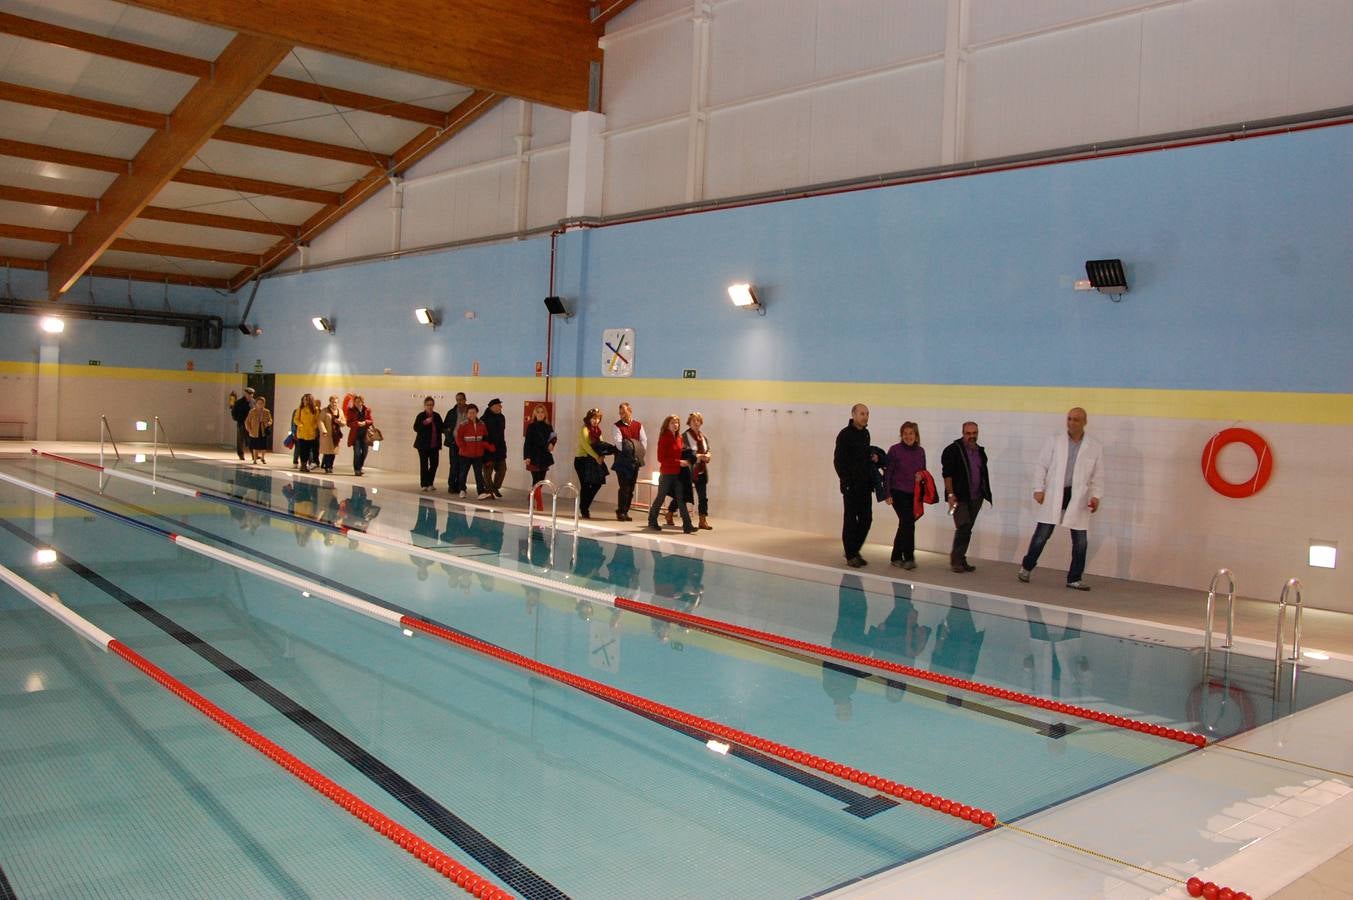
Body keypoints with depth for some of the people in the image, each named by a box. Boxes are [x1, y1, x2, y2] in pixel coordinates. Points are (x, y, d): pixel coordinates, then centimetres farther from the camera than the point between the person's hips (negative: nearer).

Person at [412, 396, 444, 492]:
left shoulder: (437, 416, 9)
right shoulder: (421, 416, -4)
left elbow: (442, 427, 19)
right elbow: (416, 428, -12)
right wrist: (425, 422, -24)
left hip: (434, 445, 4)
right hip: (423, 445, -4)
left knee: (434, 464, 4)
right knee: (424, 465, -1)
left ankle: (430, 483, 20)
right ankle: (424, 485, 5)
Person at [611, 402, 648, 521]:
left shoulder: (638, 425, 8)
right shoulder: (616, 426, -3)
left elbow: (644, 441, 3)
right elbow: (618, 443, -13)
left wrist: (640, 454, -10)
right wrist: (630, 450, -21)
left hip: (635, 461, 4)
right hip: (622, 461, -4)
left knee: (631, 487, 7)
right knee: (624, 487, -9)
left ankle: (625, 511, 16)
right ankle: (620, 512, 0)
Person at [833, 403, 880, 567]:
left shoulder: (865, 433, 13)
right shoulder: (845, 434, -9)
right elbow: (838, 460, -10)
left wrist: (873, 459, 4)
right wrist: (847, 481, -14)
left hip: (865, 485, 7)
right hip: (851, 485, -7)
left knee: (866, 519, 8)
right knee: (850, 520, 0)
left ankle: (854, 550, 22)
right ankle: (850, 556, 8)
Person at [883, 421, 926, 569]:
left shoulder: (920, 451, 8)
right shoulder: (895, 450, -6)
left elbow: (923, 471, 19)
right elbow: (887, 472, -6)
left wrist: (921, 475, -6)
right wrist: (887, 494, -11)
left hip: (914, 493, 5)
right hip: (898, 492, -5)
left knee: (905, 524, 9)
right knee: (908, 522, -13)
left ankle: (896, 557, 20)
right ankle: (908, 557, -5)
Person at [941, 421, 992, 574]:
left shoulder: (980, 451, 13)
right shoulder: (953, 450, -7)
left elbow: (983, 473, 20)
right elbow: (947, 474, -11)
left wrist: (985, 494, 15)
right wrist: (950, 494, -18)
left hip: (975, 498, 6)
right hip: (959, 497, -6)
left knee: (967, 529, 10)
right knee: (963, 527, -14)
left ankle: (960, 560, 17)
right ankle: (956, 561, -5)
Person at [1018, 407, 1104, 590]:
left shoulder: (1095, 447, 4)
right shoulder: (1054, 441, 4)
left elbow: (1098, 475, 7)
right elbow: (1041, 466, 4)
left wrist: (1095, 496, -4)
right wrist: (1038, 488, -3)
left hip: (1078, 497, 1)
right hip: (1053, 495, -1)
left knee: (1080, 540, 2)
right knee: (1042, 534, 1)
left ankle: (1074, 579, 13)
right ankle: (1026, 567, 21)